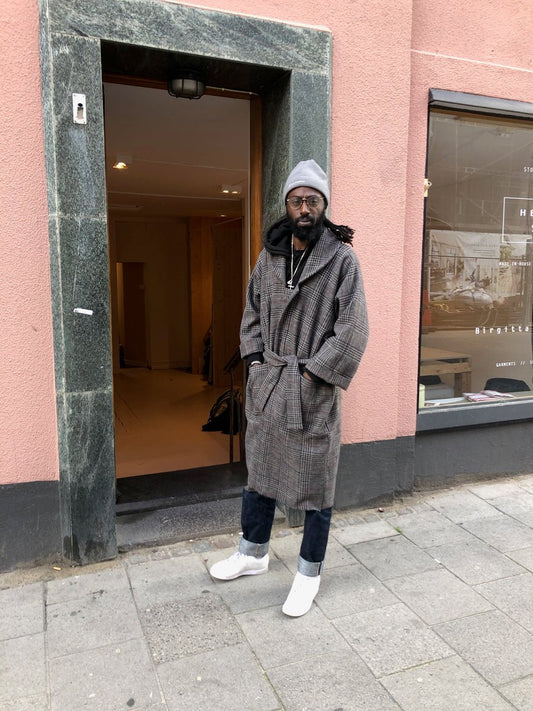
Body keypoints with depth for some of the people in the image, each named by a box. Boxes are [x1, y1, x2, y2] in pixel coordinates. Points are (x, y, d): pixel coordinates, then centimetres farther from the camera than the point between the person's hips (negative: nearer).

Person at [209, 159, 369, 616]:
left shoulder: (342, 259, -8)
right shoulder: (269, 255, 8)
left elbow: (352, 330, -12)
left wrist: (312, 372, -14)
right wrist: (255, 359, 4)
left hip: (312, 392, -5)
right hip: (266, 387, 6)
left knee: (315, 485, 7)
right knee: (259, 471, 19)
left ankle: (309, 573, 27)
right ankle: (254, 553, 41)